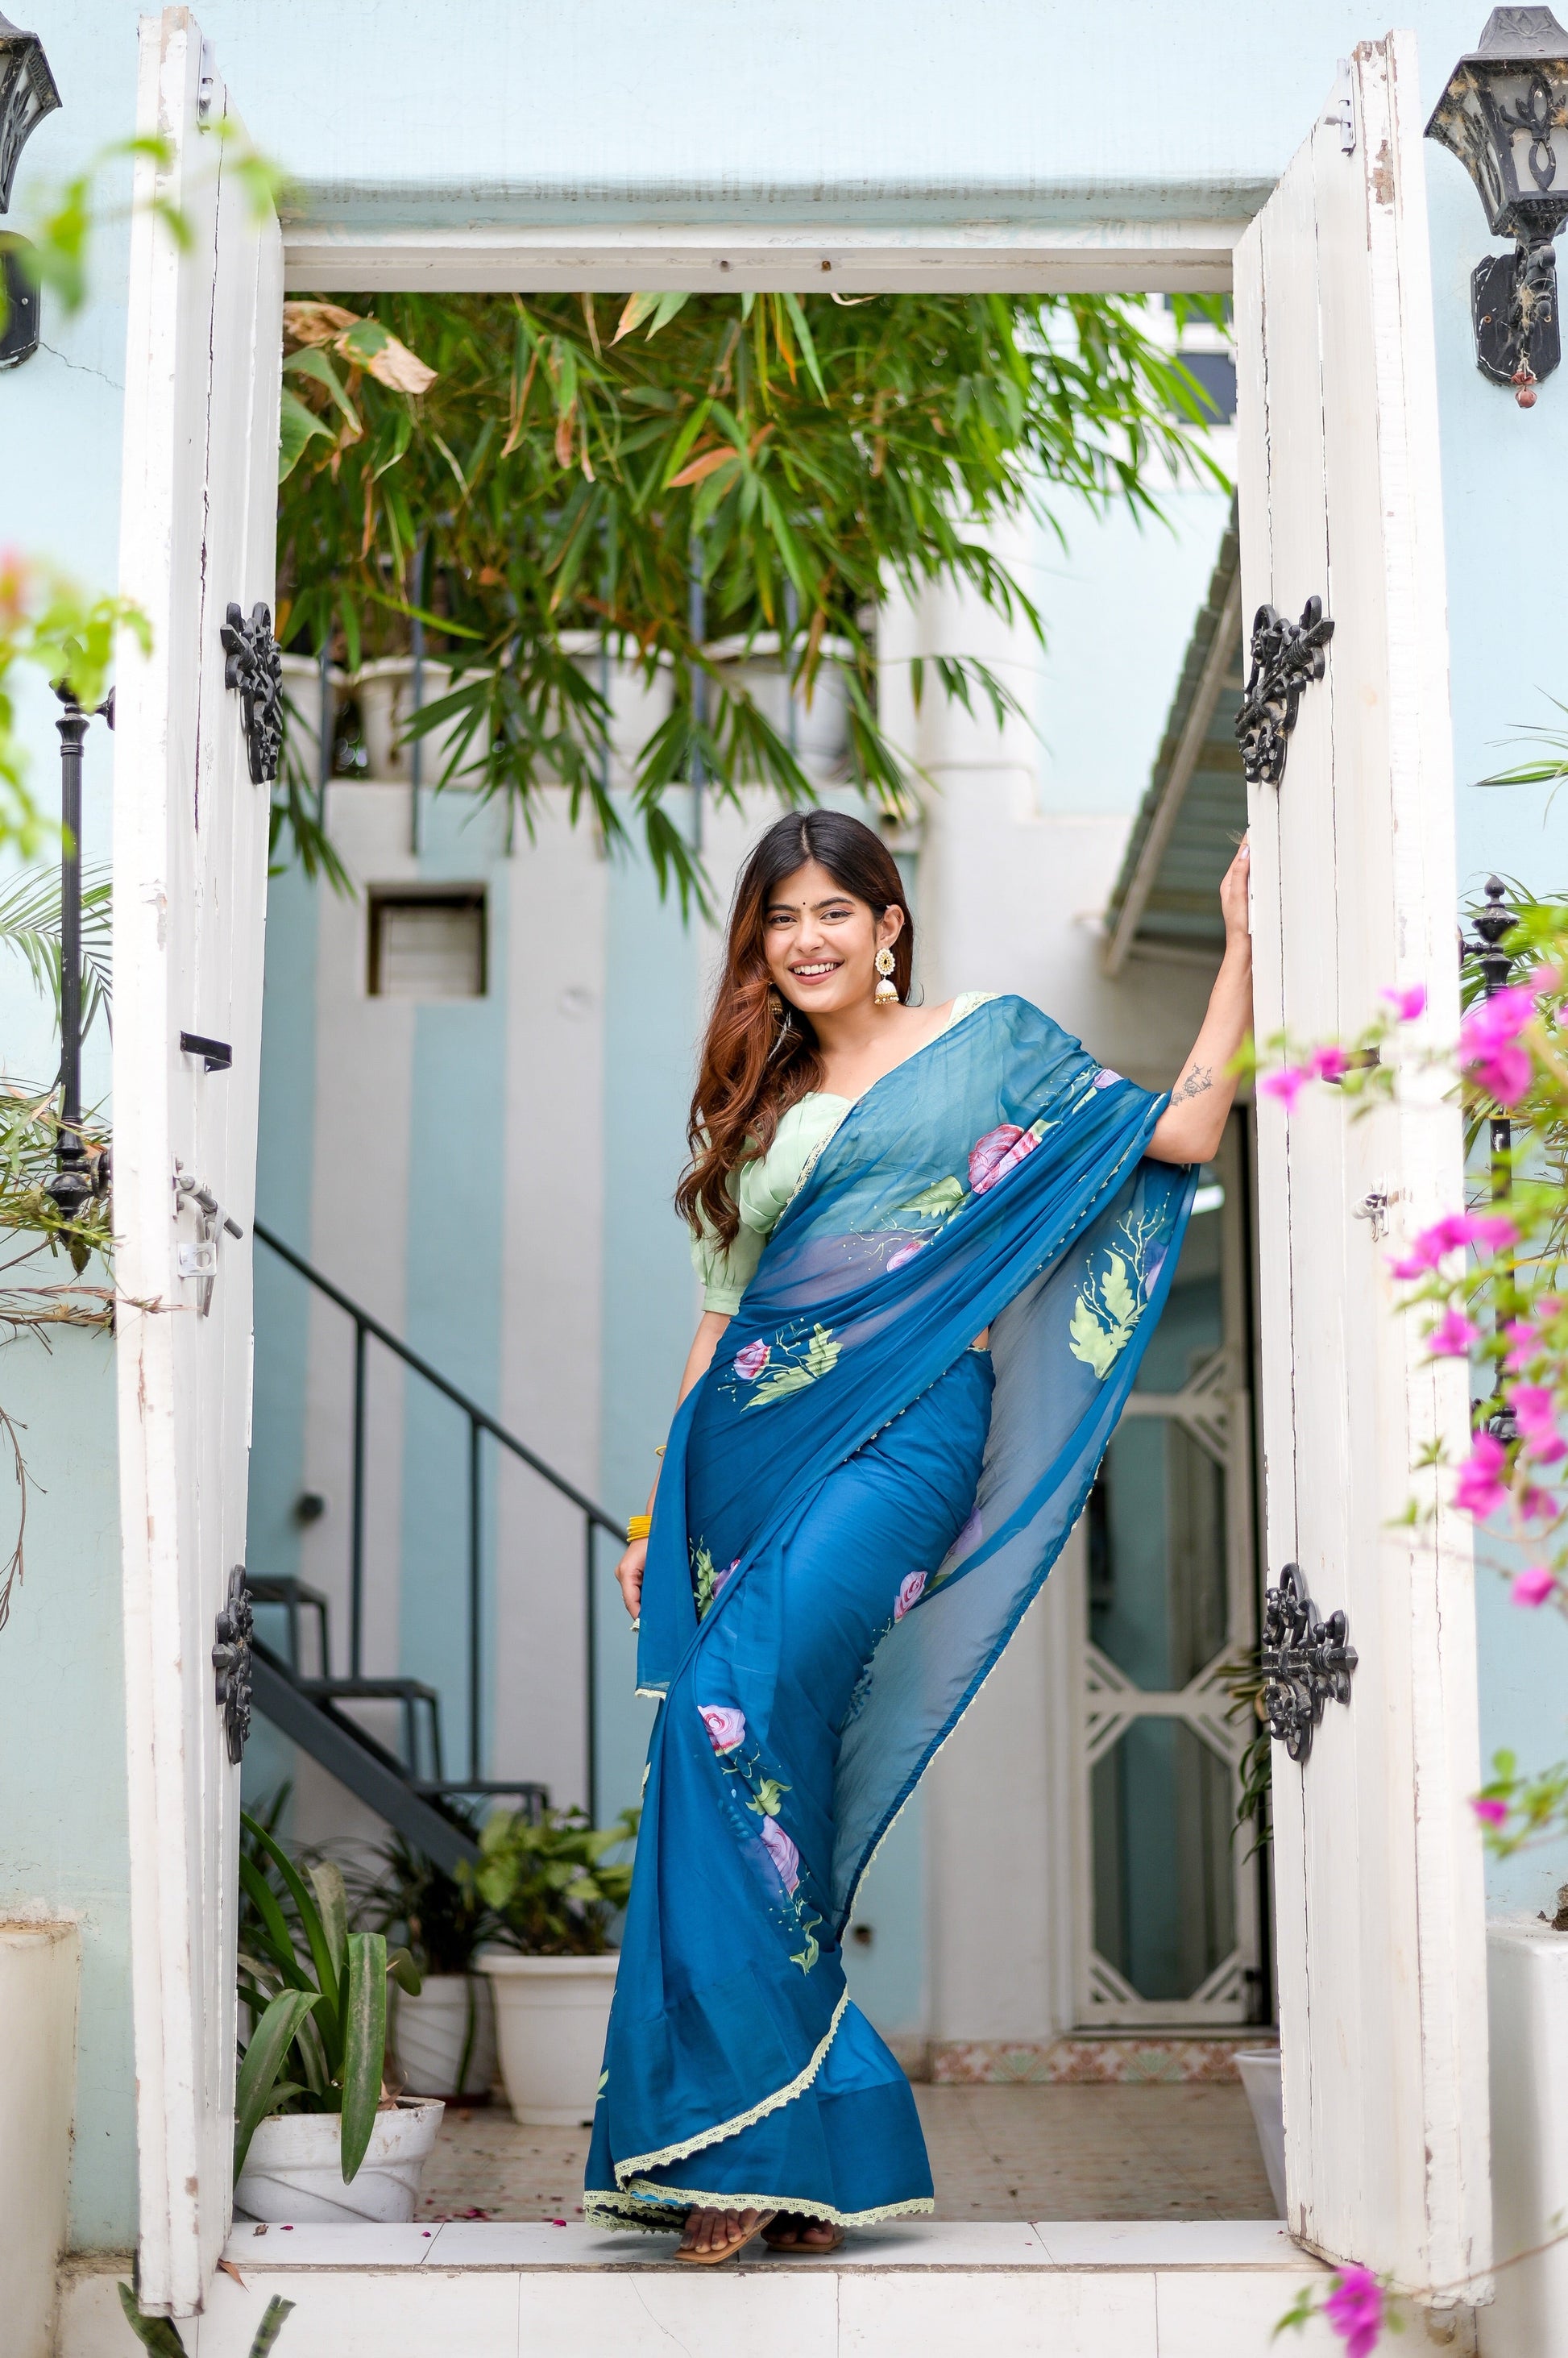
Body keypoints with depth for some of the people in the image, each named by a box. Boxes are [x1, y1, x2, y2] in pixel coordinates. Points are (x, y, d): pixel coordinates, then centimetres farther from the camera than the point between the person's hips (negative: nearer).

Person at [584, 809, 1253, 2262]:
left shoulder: (989, 1041, 10)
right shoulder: (757, 1107, 21)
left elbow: (1179, 1130, 1)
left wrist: (1243, 945, -1)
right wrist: (657, 1511, 17)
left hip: (903, 1425, -5)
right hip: (756, 1440, 5)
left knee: (738, 1703, -24)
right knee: (748, 1757, -3)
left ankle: (739, 2126, -18)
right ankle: (820, 2149, 6)